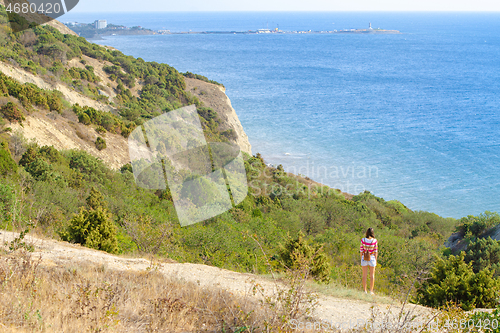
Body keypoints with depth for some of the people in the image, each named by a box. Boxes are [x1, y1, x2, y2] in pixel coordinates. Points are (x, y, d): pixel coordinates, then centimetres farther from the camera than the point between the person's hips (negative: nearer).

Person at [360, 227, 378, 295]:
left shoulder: (363, 240, -8)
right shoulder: (374, 240, -10)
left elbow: (361, 250, -3)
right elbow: (375, 251, -5)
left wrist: (361, 259, 7)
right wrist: (376, 260, 4)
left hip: (364, 258, 1)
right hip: (372, 258, -1)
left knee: (364, 275, 9)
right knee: (372, 275, 9)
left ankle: (365, 291, 10)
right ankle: (371, 291, 9)